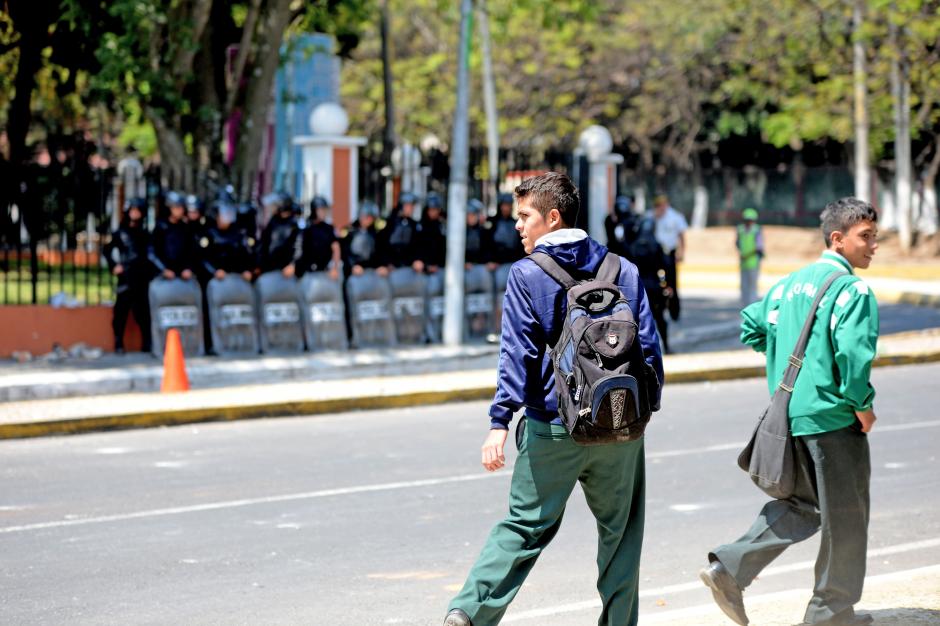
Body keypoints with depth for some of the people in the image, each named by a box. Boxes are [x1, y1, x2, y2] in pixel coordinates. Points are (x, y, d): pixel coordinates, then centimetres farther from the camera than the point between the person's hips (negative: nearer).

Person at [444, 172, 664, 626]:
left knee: (525, 526, 6)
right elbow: (648, 345, 6)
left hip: (553, 427, -2)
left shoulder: (527, 275, -5)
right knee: (620, 529, 15)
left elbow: (517, 353, -12)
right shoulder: (623, 270, 5)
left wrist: (500, 422, -13)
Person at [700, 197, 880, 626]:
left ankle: (729, 567, 6)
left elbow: (752, 328, 16)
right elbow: (853, 350, -27)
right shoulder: (852, 289, -14)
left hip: (790, 412, 8)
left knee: (802, 503, 20)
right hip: (833, 417, -8)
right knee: (844, 515, 7)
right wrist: (862, 403, -14)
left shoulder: (790, 283, 11)